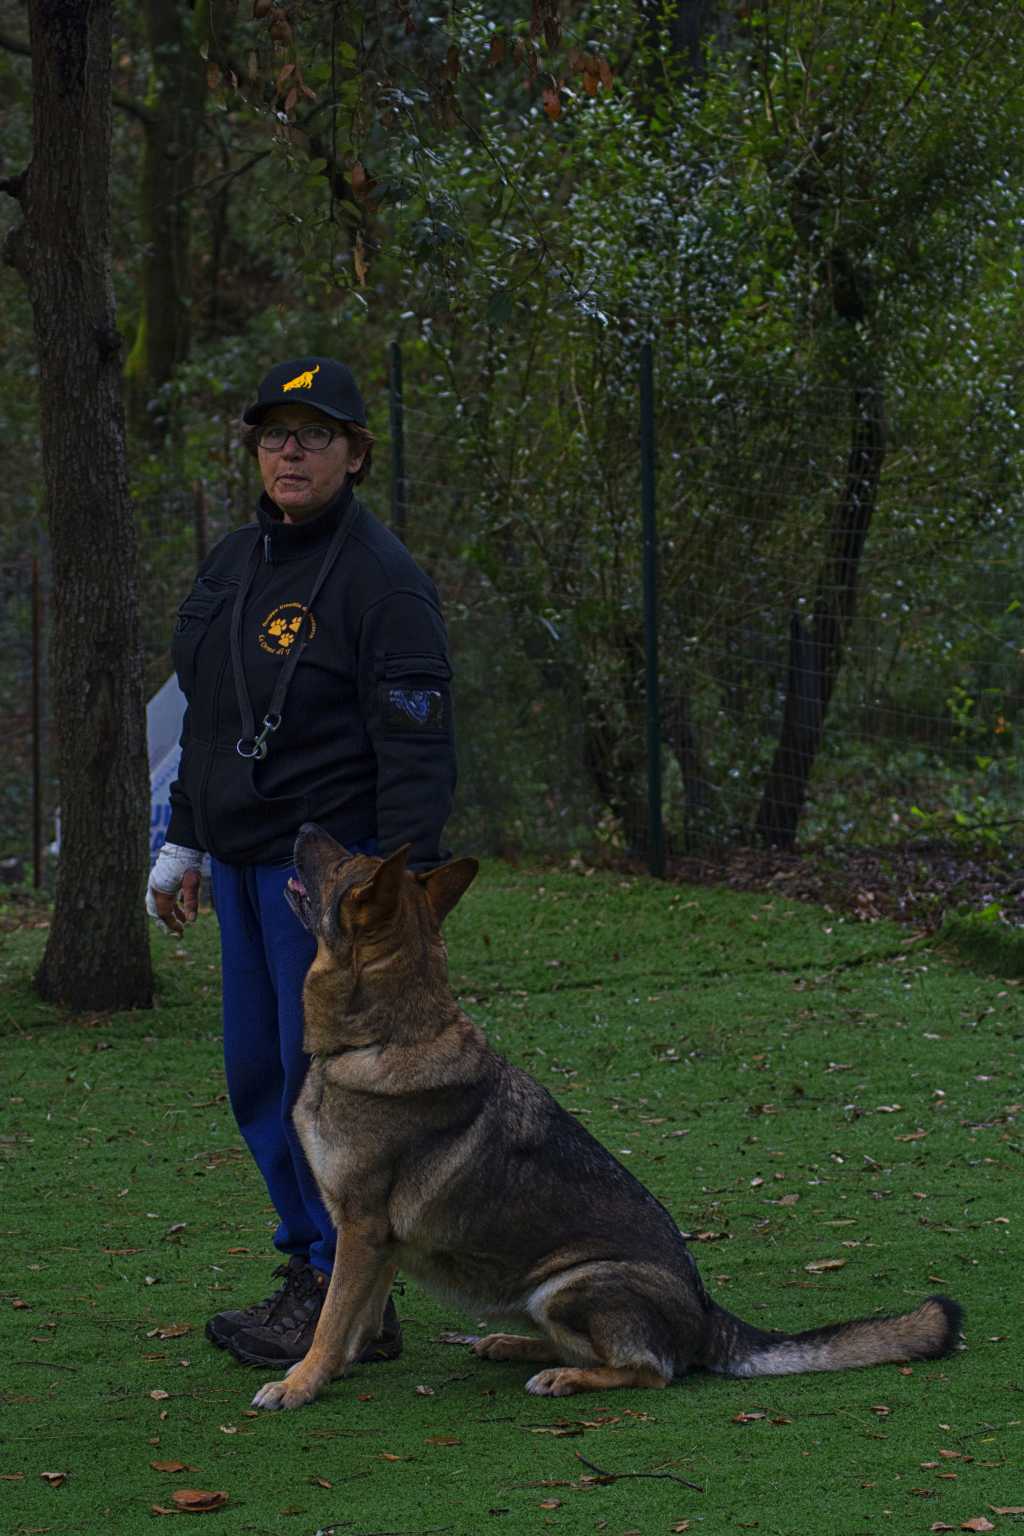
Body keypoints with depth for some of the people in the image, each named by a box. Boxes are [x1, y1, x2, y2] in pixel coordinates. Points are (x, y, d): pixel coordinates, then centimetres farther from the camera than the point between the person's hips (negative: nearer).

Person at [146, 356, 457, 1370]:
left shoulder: (381, 579, -13)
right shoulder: (233, 564, 13)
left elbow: (418, 749, -17)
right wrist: (183, 843, 22)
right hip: (245, 865, 9)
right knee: (258, 1075, 12)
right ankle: (308, 1271, 22)